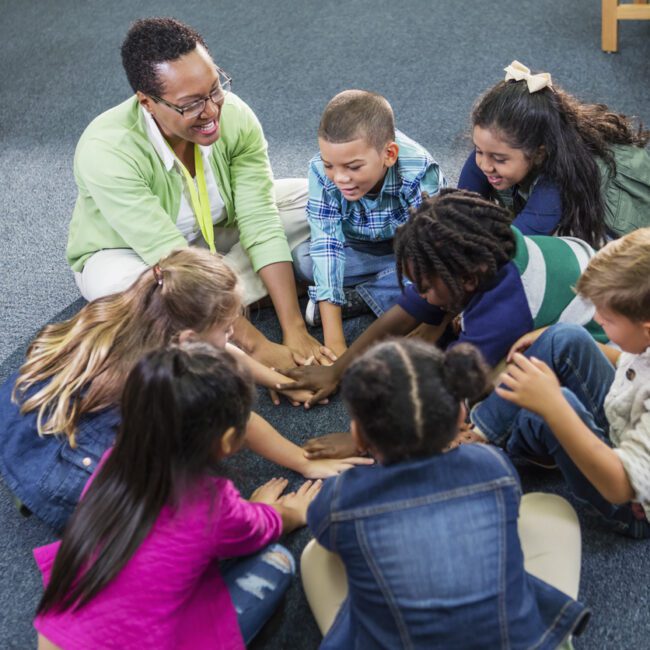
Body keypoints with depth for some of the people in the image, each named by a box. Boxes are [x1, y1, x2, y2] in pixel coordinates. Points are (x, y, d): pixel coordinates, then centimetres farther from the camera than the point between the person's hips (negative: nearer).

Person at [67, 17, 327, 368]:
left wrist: (294, 332, -33)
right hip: (129, 254, -5)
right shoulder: (106, 151, -37)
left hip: (214, 235, 5)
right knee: (117, 285, -40)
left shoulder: (235, 116, -25)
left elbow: (261, 225, -25)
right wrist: (258, 346, -39)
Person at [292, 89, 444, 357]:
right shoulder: (321, 171, -28)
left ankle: (357, 297, -18)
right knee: (301, 258, -25)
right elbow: (327, 248, -32)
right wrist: (334, 344, -39)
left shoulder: (419, 173, -34)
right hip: (359, 252, 1)